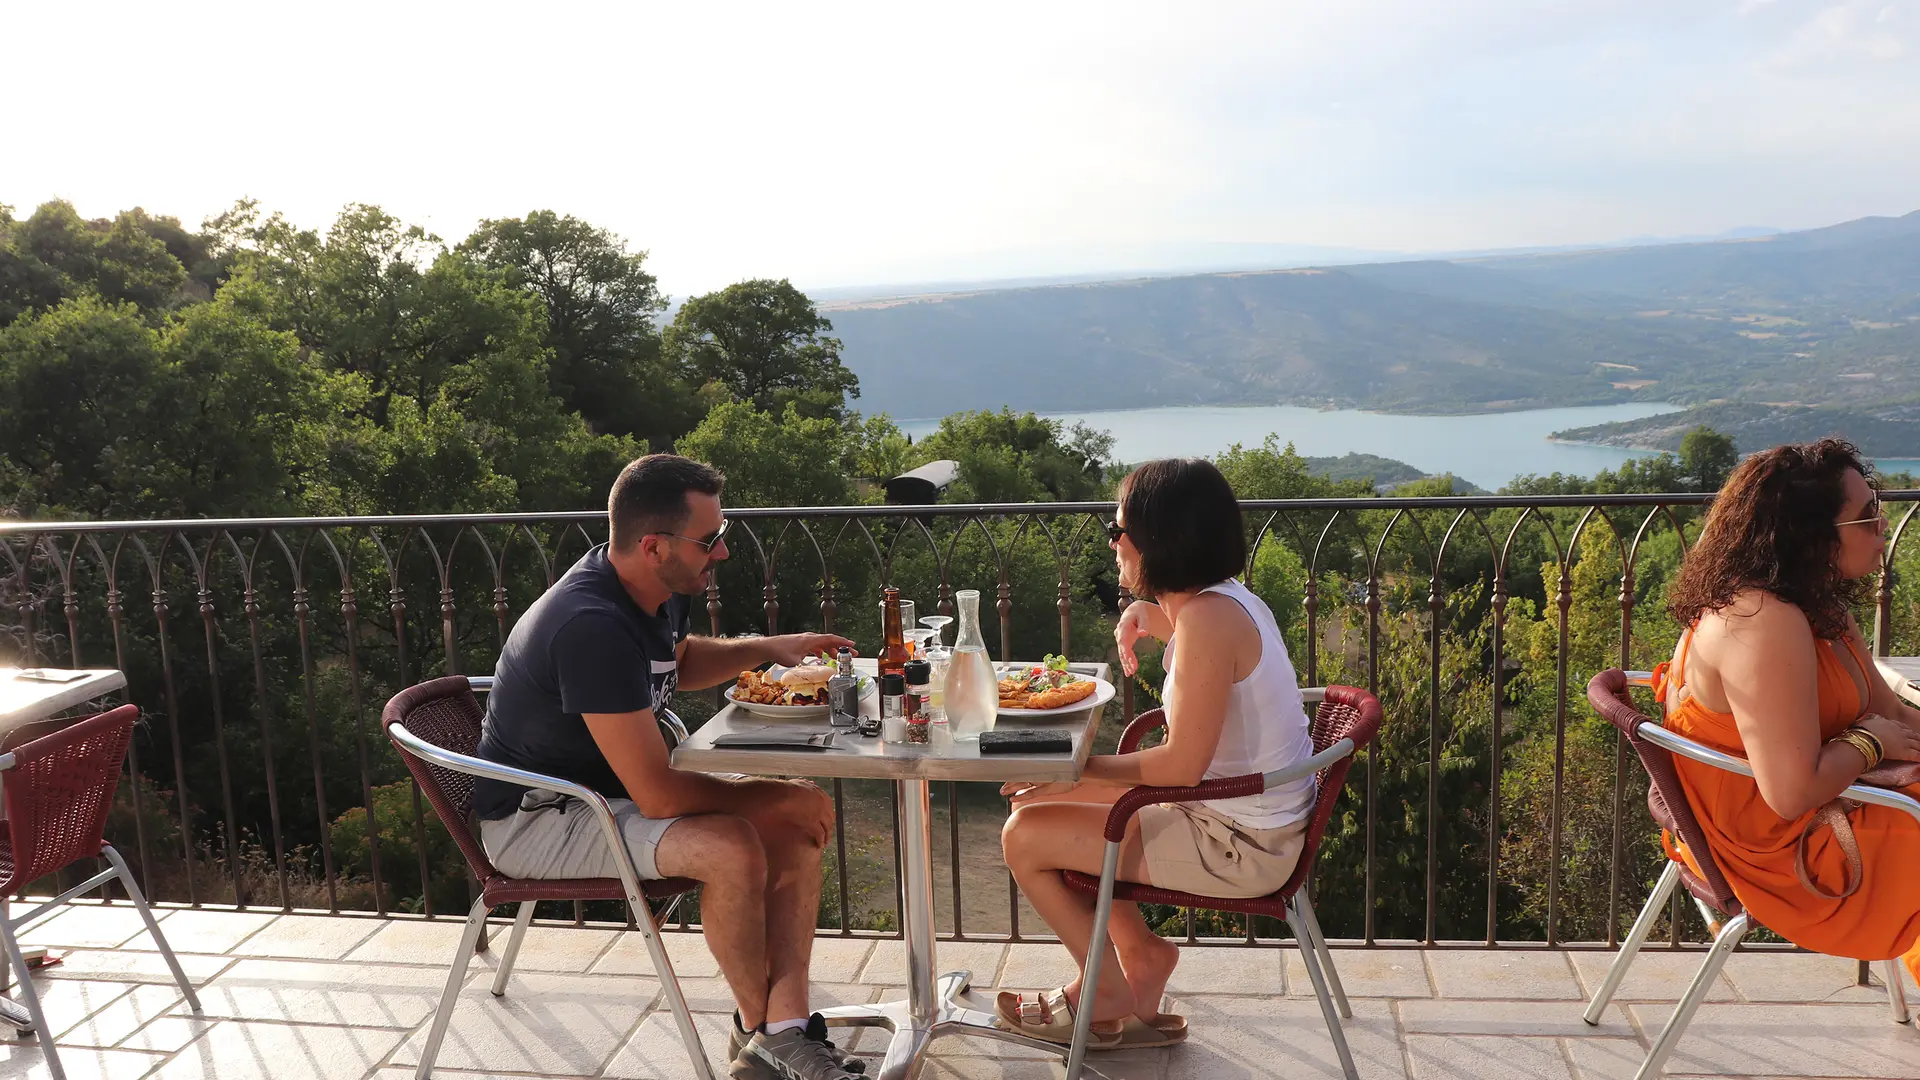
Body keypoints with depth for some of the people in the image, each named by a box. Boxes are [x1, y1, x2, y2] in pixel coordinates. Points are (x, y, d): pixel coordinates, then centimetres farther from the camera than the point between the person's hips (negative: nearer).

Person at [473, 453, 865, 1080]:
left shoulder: (660, 588, -3)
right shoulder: (593, 627, -32)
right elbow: (658, 795, -31)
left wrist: (768, 649, 5)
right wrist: (776, 795, -18)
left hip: (612, 783, 10)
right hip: (536, 817, -9)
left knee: (805, 814, -4)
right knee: (732, 848, -31)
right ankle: (757, 1028, -4)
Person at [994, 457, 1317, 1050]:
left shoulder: (1208, 618, -24)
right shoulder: (1226, 601, 4)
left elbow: (1182, 765, -27)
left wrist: (1077, 767, -15)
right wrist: (1151, 615, 10)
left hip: (1236, 846, -10)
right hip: (1255, 819, 10)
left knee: (1025, 836, -7)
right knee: (1042, 803, 16)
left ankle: (1109, 996, 13)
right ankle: (1140, 949, 21)